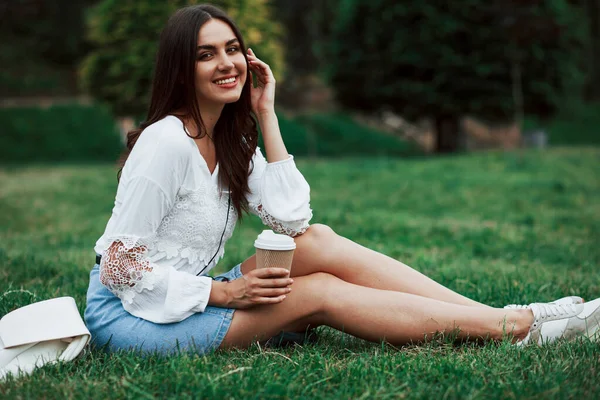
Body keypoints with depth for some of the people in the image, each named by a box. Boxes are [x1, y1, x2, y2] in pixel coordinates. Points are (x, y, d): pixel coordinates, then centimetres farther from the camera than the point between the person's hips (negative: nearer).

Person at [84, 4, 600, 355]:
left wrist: (266, 116, -5)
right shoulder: (167, 143, -20)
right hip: (128, 314, -7)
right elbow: (120, 266, -20)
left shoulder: (229, 139, 6)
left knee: (318, 242, -12)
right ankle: (521, 328, -15)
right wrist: (223, 292, -22)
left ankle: (517, 317, -14)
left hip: (186, 295, 7)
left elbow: (293, 218, -5)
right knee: (320, 293, -18)